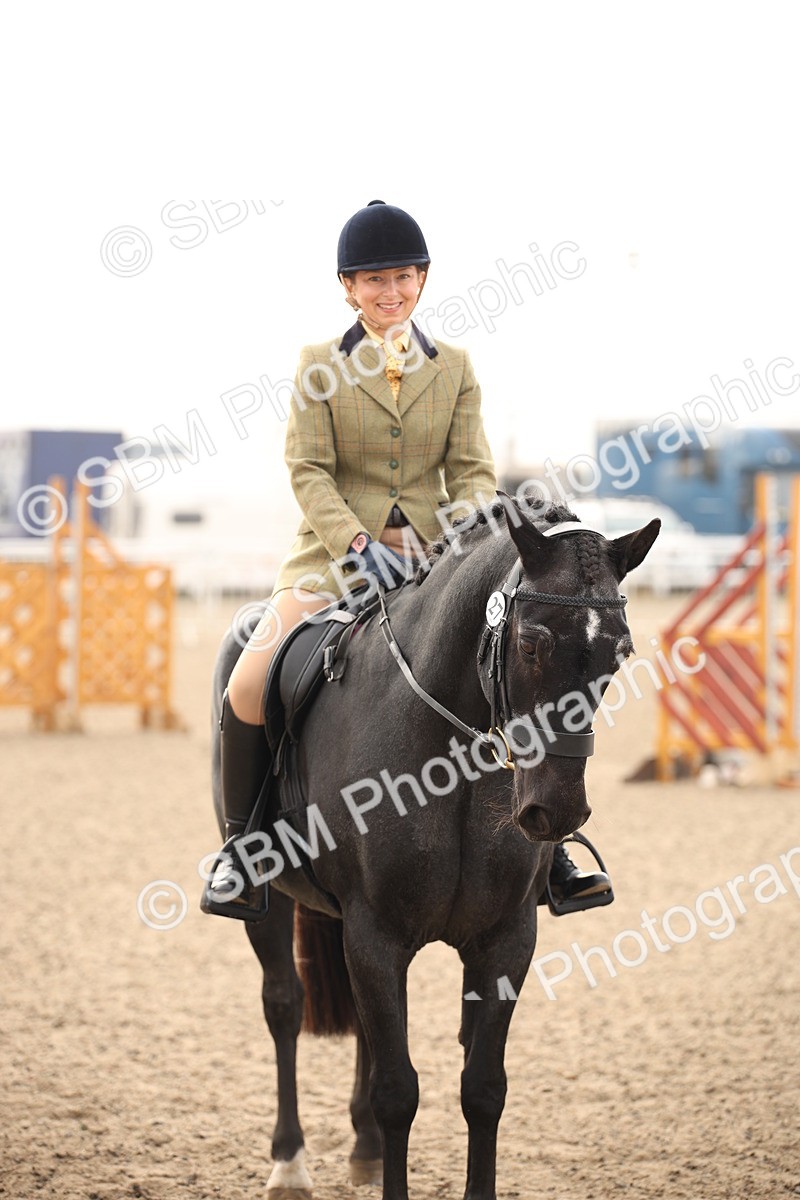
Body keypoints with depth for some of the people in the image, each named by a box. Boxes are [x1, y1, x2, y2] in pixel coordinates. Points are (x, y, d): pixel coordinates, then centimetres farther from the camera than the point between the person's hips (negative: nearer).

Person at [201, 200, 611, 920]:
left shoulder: (455, 369, 10)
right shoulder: (320, 368, 3)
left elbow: (473, 472, 4)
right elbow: (309, 470, -5)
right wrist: (358, 544, -21)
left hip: (432, 556, 2)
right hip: (337, 552, -2)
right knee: (249, 686, -21)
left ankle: (549, 857, -2)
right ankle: (240, 842, 1)